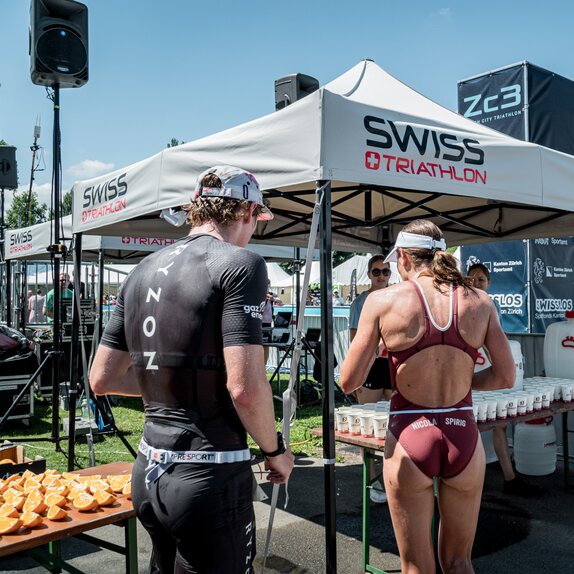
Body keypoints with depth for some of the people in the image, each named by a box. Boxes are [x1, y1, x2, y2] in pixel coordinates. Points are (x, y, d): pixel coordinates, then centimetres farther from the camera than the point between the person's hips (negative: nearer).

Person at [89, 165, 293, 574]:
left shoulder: (143, 272, 9)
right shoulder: (240, 263, -13)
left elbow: (102, 379, 11)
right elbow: (245, 387, -22)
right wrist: (275, 450, -5)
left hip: (149, 473, 8)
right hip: (210, 475, -7)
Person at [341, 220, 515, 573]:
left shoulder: (383, 300, -8)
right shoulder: (480, 302, 0)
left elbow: (349, 382, -6)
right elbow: (506, 378, 1)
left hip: (409, 440, -2)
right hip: (464, 438, 3)